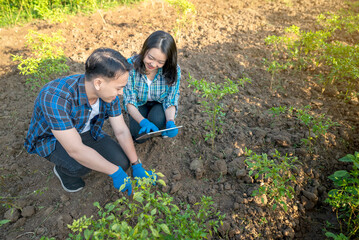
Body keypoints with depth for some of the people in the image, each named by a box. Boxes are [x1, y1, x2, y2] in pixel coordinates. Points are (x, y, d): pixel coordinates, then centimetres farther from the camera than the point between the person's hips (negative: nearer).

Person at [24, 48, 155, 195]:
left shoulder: (109, 92, -21)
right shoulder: (54, 98, -39)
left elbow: (121, 131, -10)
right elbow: (75, 150, -38)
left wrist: (136, 165, -9)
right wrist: (115, 173, -32)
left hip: (86, 131, 5)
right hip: (51, 137, -4)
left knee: (122, 163, -11)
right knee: (79, 166, -34)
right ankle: (64, 170, 2)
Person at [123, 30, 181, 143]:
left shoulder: (174, 71, -27)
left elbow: (170, 101, -20)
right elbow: (129, 101, -24)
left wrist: (170, 122, -41)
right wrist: (143, 121, -43)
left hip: (160, 104, 0)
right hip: (139, 104, 1)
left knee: (157, 120, -33)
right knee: (139, 136, -21)